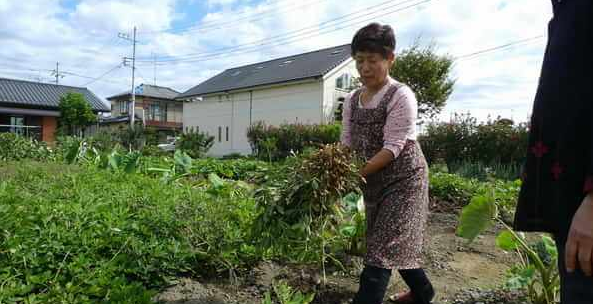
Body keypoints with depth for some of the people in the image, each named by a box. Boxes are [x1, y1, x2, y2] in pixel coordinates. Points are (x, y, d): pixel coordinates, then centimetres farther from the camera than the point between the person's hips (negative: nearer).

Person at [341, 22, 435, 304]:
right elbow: (347, 144, 2)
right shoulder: (352, 100, 4)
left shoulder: (401, 95, -16)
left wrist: (356, 173, -28)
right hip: (373, 180, 7)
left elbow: (393, 147, -21)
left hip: (403, 177, -7)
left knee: (382, 248, -9)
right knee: (396, 242, 19)